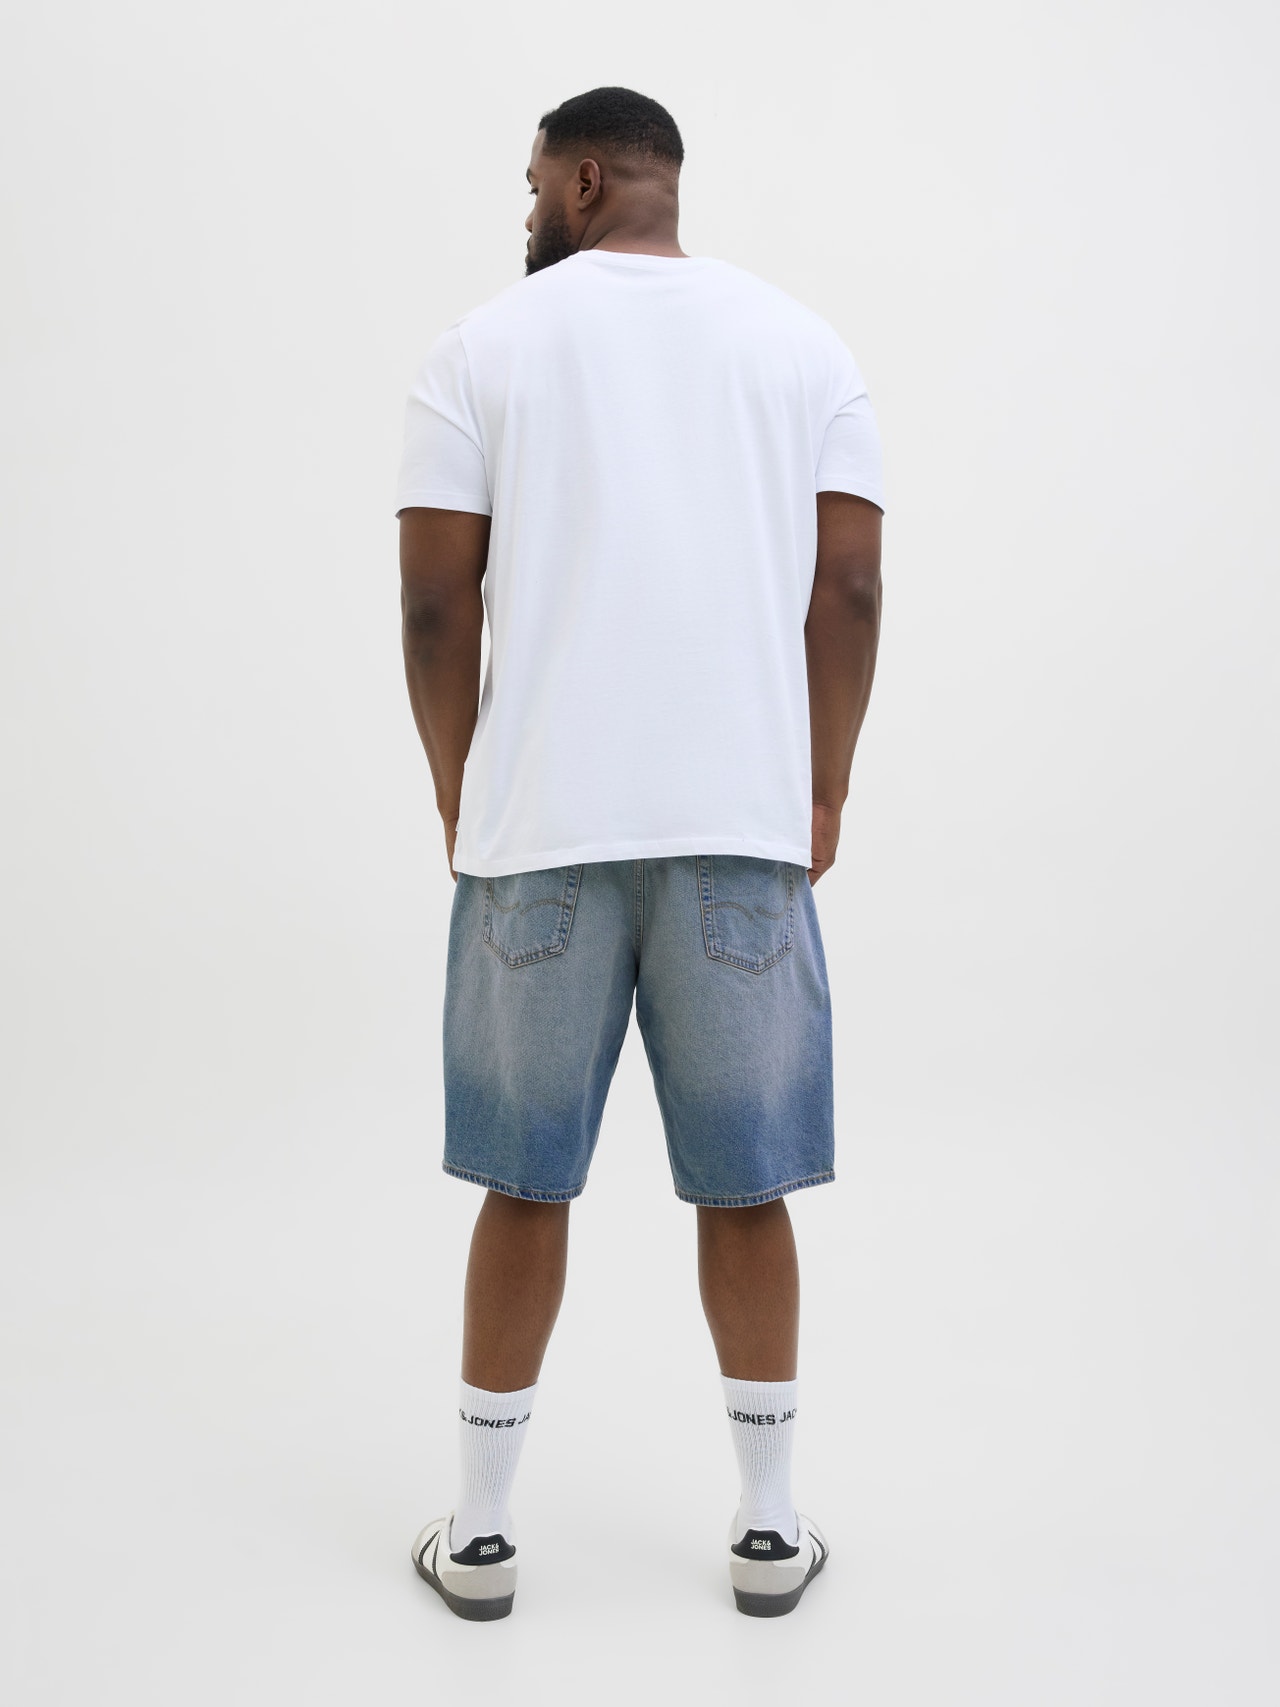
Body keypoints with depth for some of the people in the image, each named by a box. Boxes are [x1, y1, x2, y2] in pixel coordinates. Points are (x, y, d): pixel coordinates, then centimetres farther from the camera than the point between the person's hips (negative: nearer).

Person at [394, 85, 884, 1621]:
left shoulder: (485, 344, 5)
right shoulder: (802, 341, 10)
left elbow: (436, 598, 0)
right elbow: (850, 585, 3)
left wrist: (457, 797, 11)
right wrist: (822, 797, 10)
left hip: (538, 831, -1)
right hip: (747, 829, 1)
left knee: (523, 1186, 9)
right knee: (745, 1187, 10)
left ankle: (479, 1530, 21)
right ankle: (769, 1526, 21)